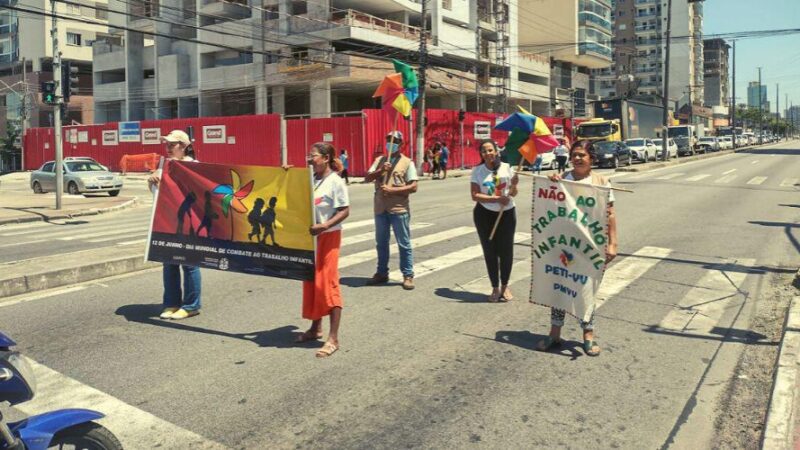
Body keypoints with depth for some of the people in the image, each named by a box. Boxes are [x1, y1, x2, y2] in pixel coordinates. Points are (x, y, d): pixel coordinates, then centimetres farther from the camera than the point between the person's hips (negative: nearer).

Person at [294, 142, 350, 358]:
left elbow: (345, 211, -14)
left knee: (328, 284, -7)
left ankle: (333, 338, -2)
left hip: (328, 236, -7)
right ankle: (315, 328, 30)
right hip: (309, 236, 8)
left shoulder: (335, 181, -12)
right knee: (311, 282, 15)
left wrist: (324, 226, -26)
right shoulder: (310, 179, 8)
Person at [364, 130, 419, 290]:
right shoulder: (379, 160, 12)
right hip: (380, 209, 5)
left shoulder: (407, 162, -2)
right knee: (381, 243, 14)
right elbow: (367, 178, 3)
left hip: (399, 210, -4)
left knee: (404, 244, 2)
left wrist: (392, 190, -18)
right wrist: (380, 171, -14)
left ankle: (408, 276, 9)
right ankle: (382, 273, 26)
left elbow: (413, 187, -9)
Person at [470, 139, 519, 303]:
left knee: (506, 250, 4)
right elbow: (475, 195, -11)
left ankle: (505, 286, 22)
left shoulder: (507, 168, -3)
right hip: (484, 215, 0)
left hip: (507, 213, 1)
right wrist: (496, 199, -21)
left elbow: (512, 194, 0)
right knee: (490, 251, 4)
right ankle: (495, 288, 17)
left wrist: (513, 186, -23)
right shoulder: (477, 171, -4)